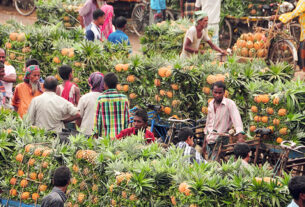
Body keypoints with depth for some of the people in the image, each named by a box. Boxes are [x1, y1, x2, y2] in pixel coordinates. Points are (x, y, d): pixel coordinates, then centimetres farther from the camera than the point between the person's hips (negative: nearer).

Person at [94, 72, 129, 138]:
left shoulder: (101, 99, -5)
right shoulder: (124, 98, 3)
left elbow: (98, 119, -2)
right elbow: (127, 118, 7)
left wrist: (96, 133, 7)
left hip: (105, 136, -2)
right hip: (121, 135, 2)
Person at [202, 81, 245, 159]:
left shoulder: (230, 104, -11)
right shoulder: (211, 104, 9)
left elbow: (236, 119, -24)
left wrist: (240, 137, -40)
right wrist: (204, 143, 21)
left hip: (221, 141, -6)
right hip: (210, 141, 6)